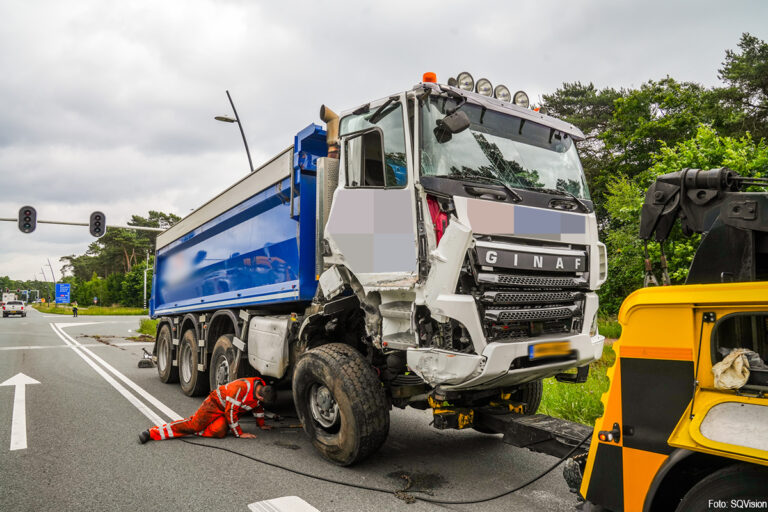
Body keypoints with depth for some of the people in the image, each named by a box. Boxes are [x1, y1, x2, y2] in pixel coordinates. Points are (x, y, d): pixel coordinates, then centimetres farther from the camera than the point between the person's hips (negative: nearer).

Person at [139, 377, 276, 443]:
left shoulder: (261, 389, -5)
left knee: (220, 432, -24)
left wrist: (261, 424, 27)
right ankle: (152, 432, -14)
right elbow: (231, 412, -27)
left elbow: (258, 406, 18)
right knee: (193, 424, -19)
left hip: (226, 414, 7)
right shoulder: (241, 387, -32)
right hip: (216, 403, -7)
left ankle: (193, 430, -7)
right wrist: (239, 433, -20)